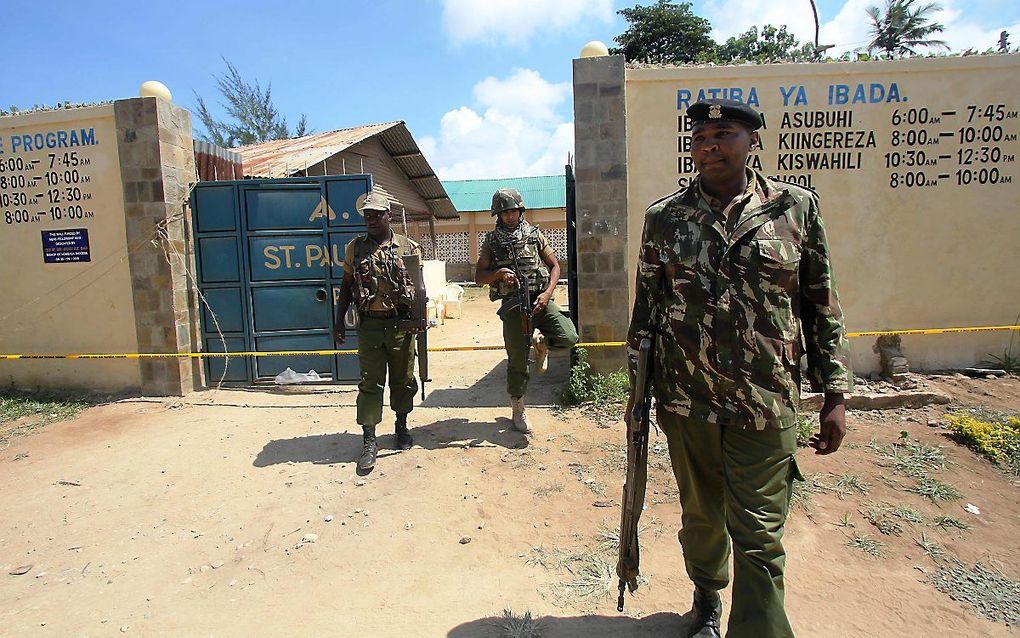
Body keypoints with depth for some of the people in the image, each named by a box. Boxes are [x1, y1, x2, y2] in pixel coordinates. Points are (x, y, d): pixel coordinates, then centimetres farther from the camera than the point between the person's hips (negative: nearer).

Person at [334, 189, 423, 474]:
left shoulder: (409, 248, 2)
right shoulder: (354, 248, 6)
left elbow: (418, 286, 6)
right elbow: (346, 286, 11)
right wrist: (339, 322, 6)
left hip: (401, 324, 0)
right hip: (369, 325, 0)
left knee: (403, 380, 11)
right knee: (370, 383, 1)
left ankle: (402, 427, 32)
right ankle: (369, 442, 7)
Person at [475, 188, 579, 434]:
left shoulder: (535, 234, 8)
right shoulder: (491, 240, 7)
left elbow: (554, 266, 8)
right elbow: (479, 277, 5)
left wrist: (547, 294, -8)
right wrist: (499, 273, -15)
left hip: (540, 299, 1)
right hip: (512, 304, -1)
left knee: (568, 337, -21)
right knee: (517, 360, 2)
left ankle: (541, 342, 14)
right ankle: (518, 410, 22)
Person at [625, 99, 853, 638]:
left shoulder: (797, 207, 0)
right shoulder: (663, 217, 1)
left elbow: (822, 307, 4)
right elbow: (646, 306, 6)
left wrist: (835, 395, 2)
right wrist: (637, 390, 6)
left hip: (766, 406, -1)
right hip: (686, 401, 2)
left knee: (759, 537, 4)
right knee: (701, 516, 19)